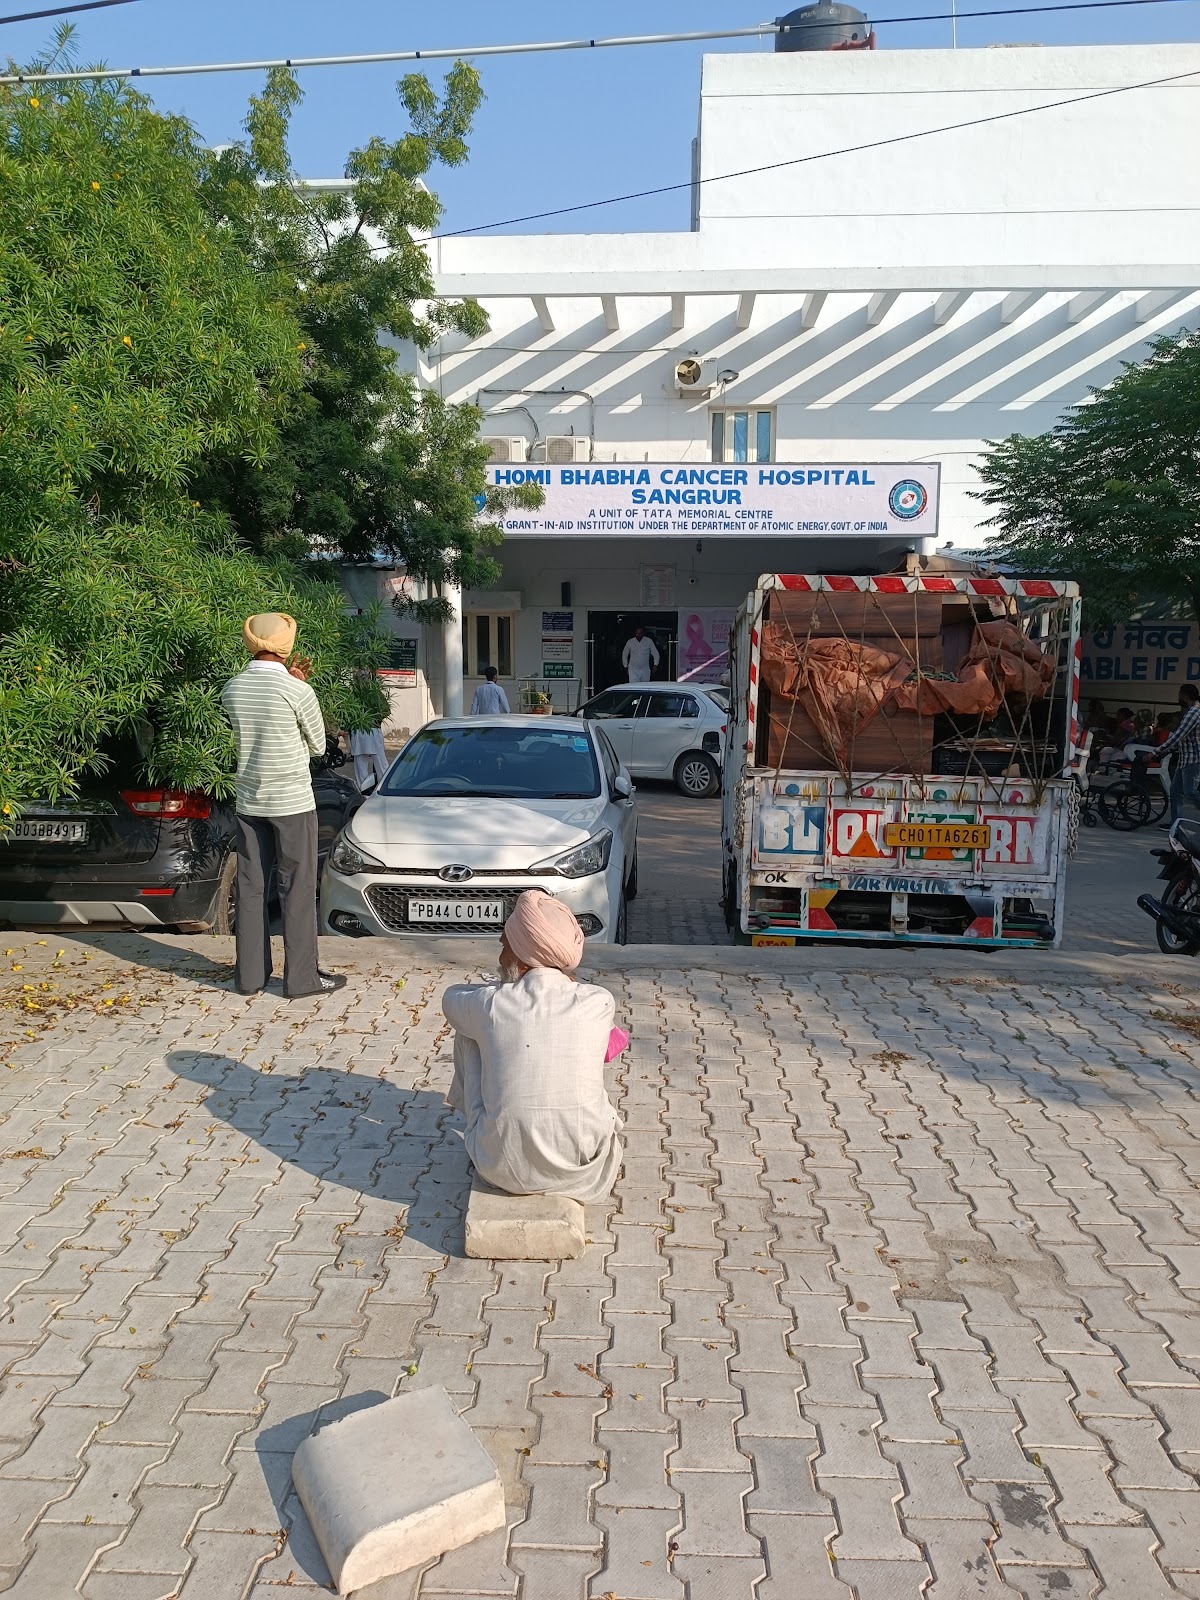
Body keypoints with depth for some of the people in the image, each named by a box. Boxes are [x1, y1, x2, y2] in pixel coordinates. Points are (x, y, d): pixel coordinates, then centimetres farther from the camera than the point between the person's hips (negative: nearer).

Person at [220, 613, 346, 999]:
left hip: (249, 802, 5)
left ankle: (250, 974, 18)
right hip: (292, 802, -5)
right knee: (297, 888, 2)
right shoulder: (298, 691, -14)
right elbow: (318, 745, -1)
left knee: (250, 887, 11)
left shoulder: (232, 689, 2)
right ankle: (302, 977, 7)